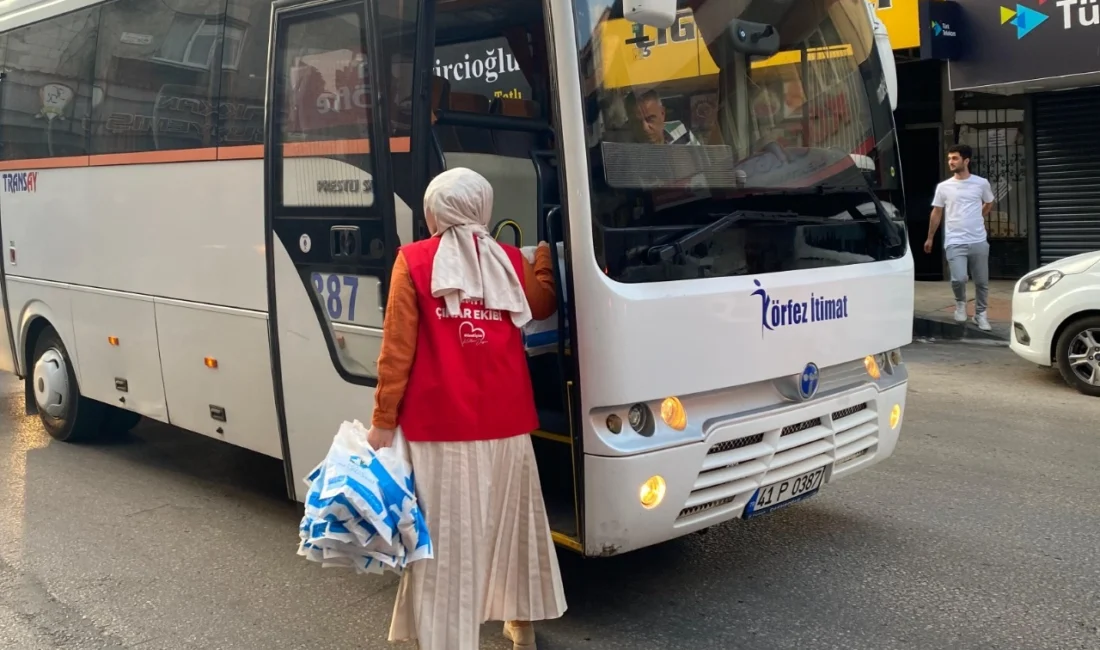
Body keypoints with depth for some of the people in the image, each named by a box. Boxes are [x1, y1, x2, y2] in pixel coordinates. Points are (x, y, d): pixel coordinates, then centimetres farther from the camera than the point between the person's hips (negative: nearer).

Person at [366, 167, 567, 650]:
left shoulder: (414, 261, -4)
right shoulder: (512, 261, 5)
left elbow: (398, 347, -6)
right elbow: (544, 306, 26)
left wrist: (383, 419, -1)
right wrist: (543, 256, 41)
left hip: (440, 423, -3)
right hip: (506, 420, 4)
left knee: (447, 533, 1)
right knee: (512, 520, 18)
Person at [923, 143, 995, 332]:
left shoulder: (981, 183, 0)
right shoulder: (943, 187, 1)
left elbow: (989, 204, 20)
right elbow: (936, 213, 10)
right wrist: (930, 238, 12)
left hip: (979, 242, 1)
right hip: (955, 242, -1)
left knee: (982, 282, 8)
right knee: (959, 279, -18)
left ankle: (981, 314, 27)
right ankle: (960, 303, 13)